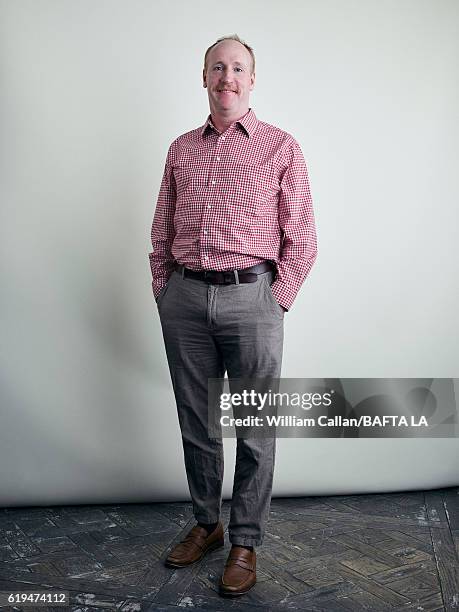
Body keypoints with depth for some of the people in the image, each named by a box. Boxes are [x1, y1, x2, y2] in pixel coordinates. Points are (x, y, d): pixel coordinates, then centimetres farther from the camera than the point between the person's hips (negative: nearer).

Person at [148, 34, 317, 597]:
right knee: (195, 423, 13)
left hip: (250, 298, -3)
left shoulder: (281, 148, 2)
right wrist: (163, 292, 7)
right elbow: (161, 230, 15)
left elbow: (302, 239, 0)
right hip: (184, 298, 4)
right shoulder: (181, 149, 13)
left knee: (255, 430, 5)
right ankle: (206, 524, 32)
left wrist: (275, 301, -5)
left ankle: (245, 542, 22)